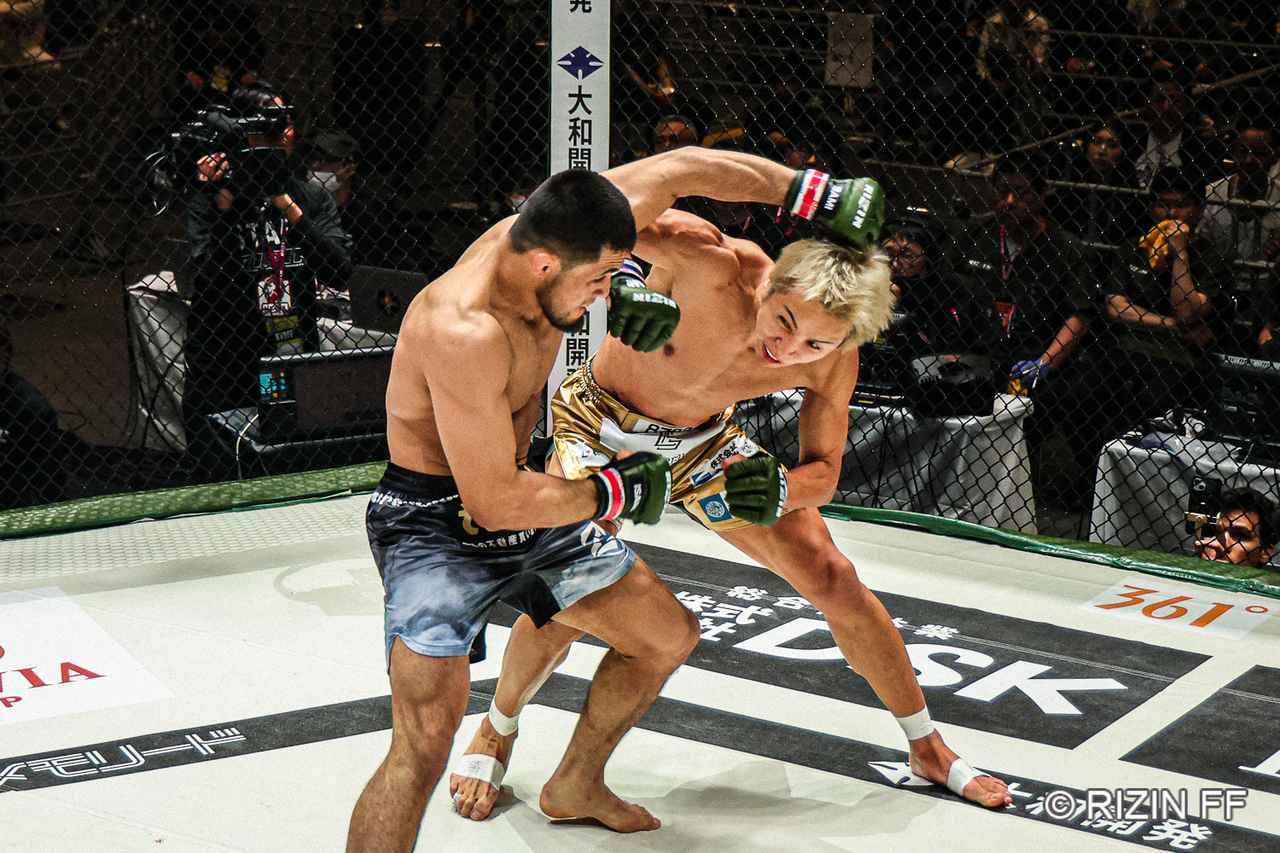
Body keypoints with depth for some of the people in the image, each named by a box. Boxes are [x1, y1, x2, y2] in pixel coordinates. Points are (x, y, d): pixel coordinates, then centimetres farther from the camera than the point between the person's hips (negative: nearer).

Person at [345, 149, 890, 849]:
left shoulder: (548, 235, -11)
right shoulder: (465, 332, -34)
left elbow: (681, 167, 2)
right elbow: (495, 502, -31)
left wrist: (821, 197, 3)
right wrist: (616, 493, -18)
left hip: (523, 507, 9)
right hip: (435, 525, -9)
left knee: (667, 638, 19)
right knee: (425, 740, -25)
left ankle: (575, 786, 42)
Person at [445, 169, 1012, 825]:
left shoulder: (831, 363, -25)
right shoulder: (712, 264, -39)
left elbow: (823, 471, -11)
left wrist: (781, 490, -35)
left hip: (702, 443, 4)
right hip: (601, 423, -3)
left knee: (834, 581, 2)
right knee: (558, 612, -15)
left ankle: (928, 750, 23)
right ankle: (497, 732, 20)